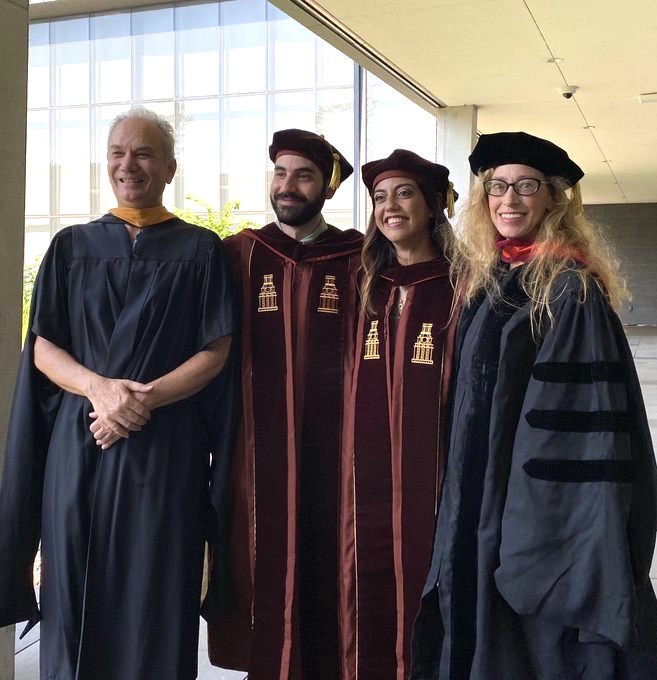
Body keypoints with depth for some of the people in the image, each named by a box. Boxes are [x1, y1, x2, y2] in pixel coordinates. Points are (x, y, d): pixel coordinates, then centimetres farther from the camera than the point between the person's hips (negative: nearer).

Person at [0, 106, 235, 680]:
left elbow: (216, 352, -1)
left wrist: (143, 400, -15)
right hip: (77, 445, 2)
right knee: (75, 596, 6)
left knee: (155, 601, 1)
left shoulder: (200, 249, 4)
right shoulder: (72, 245, 11)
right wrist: (99, 388, -15)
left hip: (165, 449, -2)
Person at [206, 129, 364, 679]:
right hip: (260, 448, 1)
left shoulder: (357, 259, 4)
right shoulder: (240, 254, 6)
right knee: (266, 575, 5)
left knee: (328, 573, 6)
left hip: (333, 449, 0)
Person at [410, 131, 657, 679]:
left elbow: (588, 412, -16)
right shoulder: (479, 280, 9)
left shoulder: (570, 289, -12)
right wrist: (463, 506, 14)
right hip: (479, 497, 7)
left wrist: (581, 511, -21)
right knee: (482, 631, 15)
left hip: (546, 498, -7)